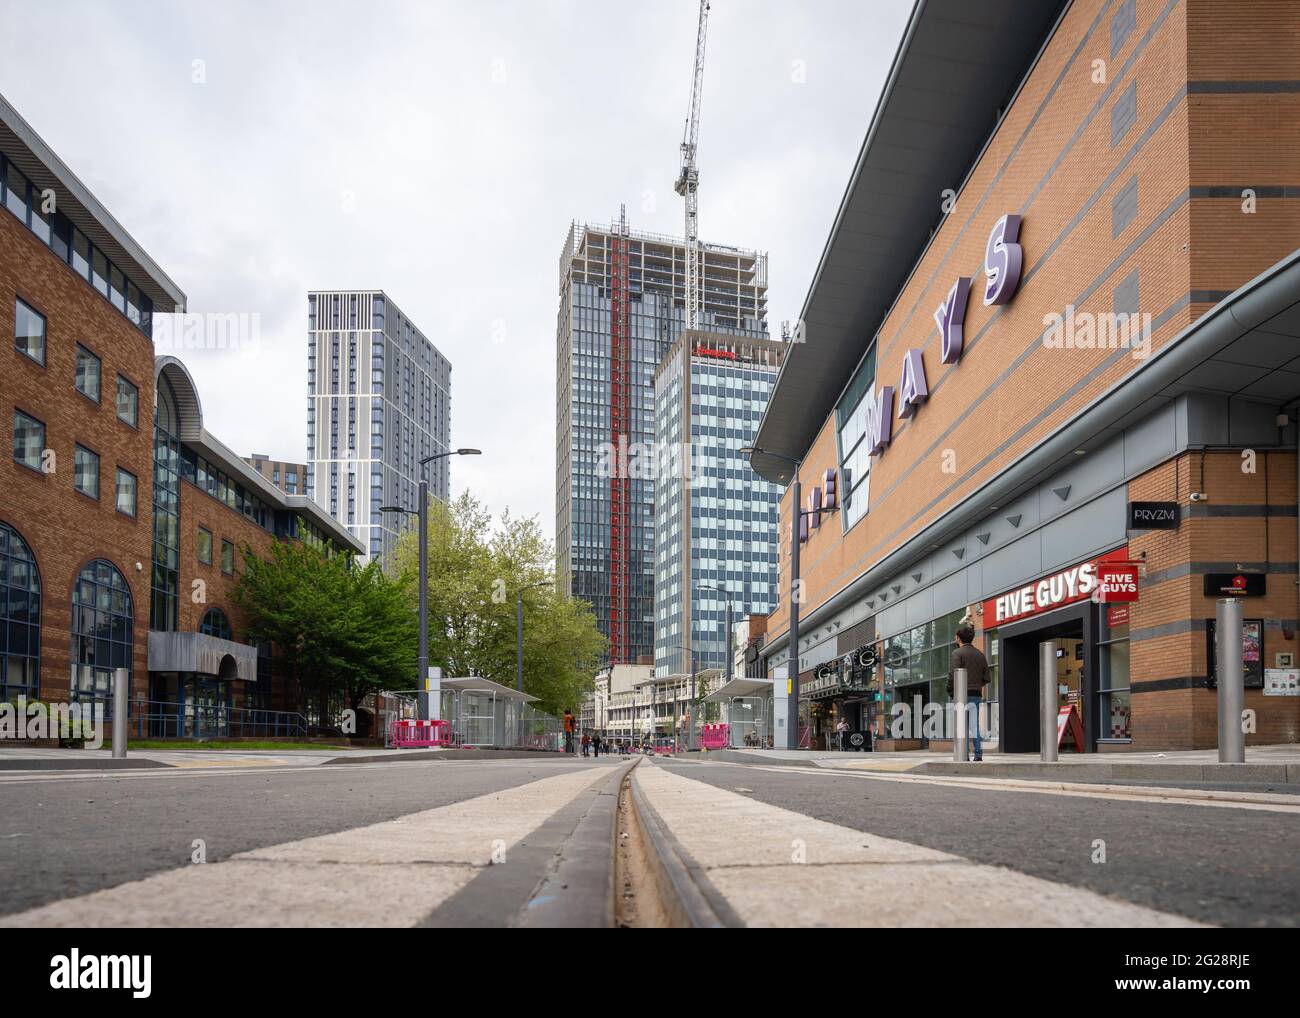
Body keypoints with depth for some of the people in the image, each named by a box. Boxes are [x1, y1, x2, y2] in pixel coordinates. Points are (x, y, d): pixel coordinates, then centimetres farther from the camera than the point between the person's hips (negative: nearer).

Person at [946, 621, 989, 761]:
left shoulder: (957, 653, -6)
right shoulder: (980, 654, 13)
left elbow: (953, 675, -16)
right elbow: (986, 678, 12)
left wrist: (950, 691, -3)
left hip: (963, 694, -6)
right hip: (977, 694, 6)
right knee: (975, 725, 10)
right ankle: (978, 754, 7)